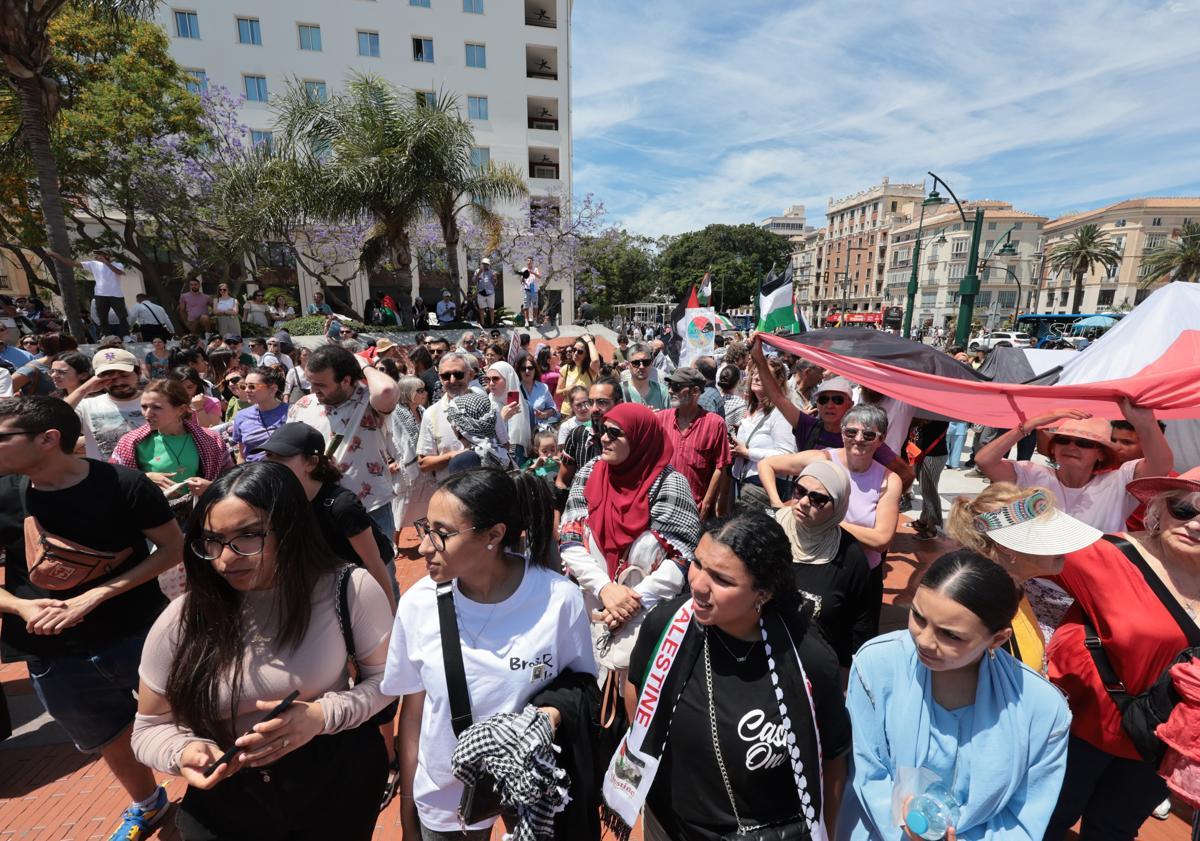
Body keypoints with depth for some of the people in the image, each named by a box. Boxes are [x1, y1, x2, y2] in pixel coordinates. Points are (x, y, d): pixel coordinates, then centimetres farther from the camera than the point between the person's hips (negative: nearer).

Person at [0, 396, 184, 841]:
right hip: (54, 655, 4)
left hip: (142, 635, -3)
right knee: (111, 740, 24)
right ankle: (146, 805, 52)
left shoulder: (124, 484, -18)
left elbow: (173, 547, -12)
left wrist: (96, 595, -19)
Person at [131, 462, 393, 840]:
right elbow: (150, 728, 0)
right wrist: (183, 752, -21)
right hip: (227, 808, 1)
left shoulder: (350, 590, -20)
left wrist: (322, 716, -25)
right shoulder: (180, 622, -14)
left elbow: (385, 678, -9)